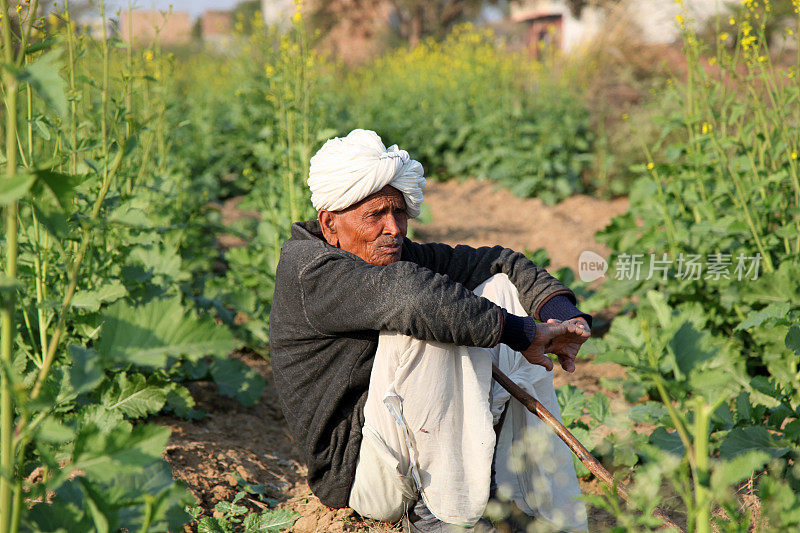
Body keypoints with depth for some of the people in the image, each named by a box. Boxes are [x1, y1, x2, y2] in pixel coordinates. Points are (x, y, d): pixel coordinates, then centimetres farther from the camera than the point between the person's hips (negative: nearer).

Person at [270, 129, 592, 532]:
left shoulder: (395, 255, 8)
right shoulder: (309, 269, -18)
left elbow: (498, 261, 5)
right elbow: (409, 295, -34)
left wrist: (561, 311, -13)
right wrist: (522, 332, -32)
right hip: (357, 471, -9)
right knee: (431, 327, -28)